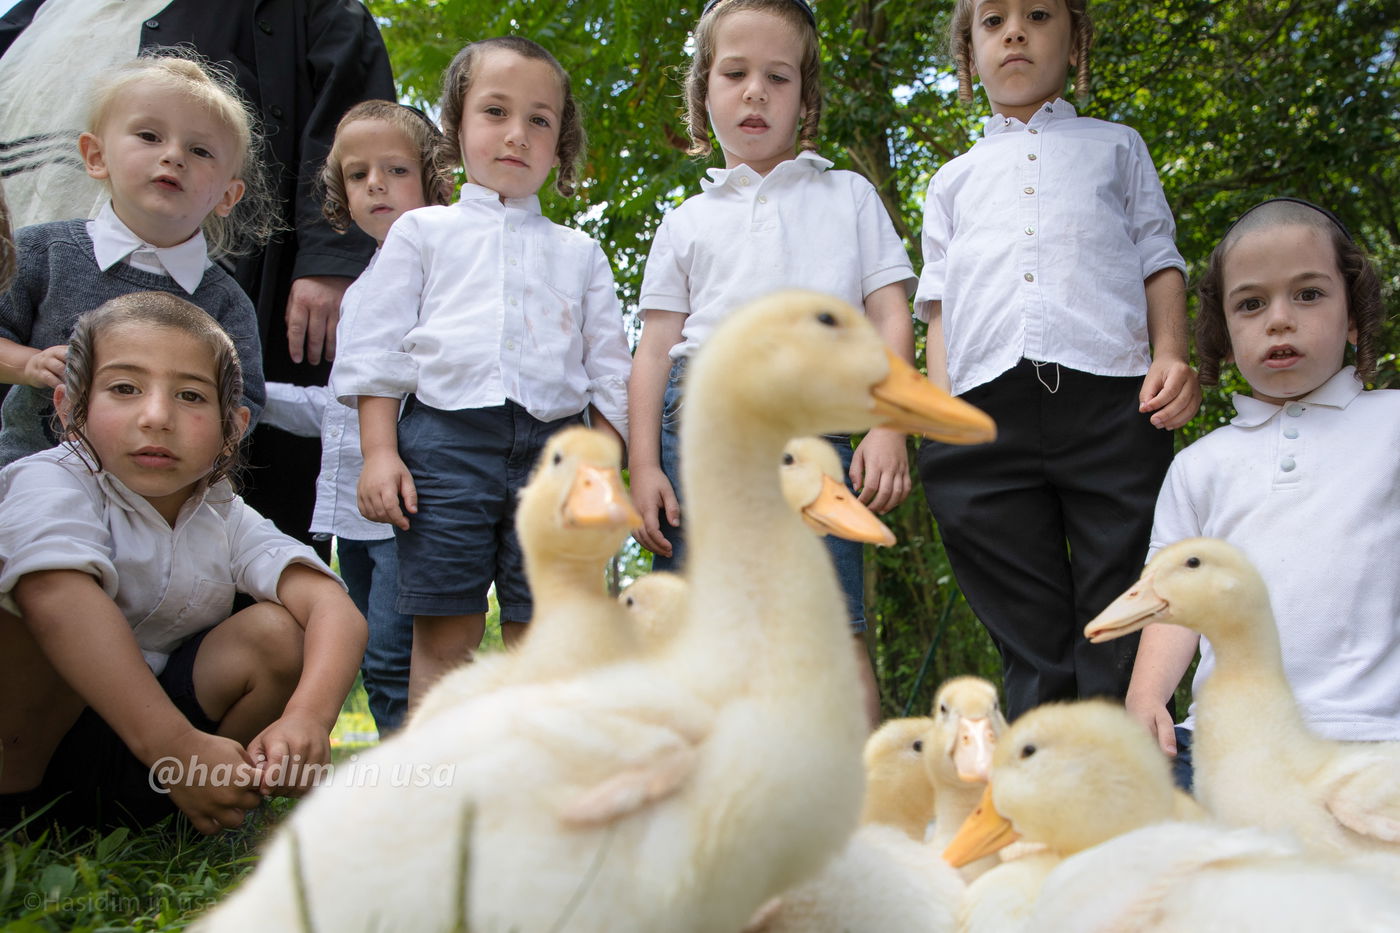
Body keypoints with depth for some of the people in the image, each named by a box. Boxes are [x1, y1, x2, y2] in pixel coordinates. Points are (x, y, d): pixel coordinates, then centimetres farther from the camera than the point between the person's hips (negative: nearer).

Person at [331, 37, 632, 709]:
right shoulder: (423, 231, 14)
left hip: (553, 445, 2)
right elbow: (377, 349, 7)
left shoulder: (579, 253, 19)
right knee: (445, 633, -2)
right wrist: (379, 453, -4)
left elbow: (608, 372, 17)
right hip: (446, 437, -2)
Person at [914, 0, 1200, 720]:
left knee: (1120, 637, -5)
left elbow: (1159, 262, 18)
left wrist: (1171, 356, -2)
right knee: (1033, 647, -2)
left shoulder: (1116, 147, 26)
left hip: (1111, 398, -1)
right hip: (988, 411, 1)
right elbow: (939, 307, 20)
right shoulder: (954, 181, 28)